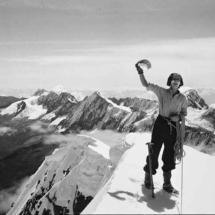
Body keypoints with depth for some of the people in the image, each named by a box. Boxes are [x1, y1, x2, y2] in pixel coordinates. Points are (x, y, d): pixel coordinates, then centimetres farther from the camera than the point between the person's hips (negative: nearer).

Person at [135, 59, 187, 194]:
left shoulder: (182, 98, 3)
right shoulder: (162, 92, -2)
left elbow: (184, 113, 9)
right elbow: (146, 85, -5)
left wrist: (178, 117, -13)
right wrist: (140, 71, -16)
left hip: (174, 127, 2)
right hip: (160, 124, -2)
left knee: (170, 155, 10)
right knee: (154, 151, 2)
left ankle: (167, 183, 24)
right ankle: (148, 178, 23)